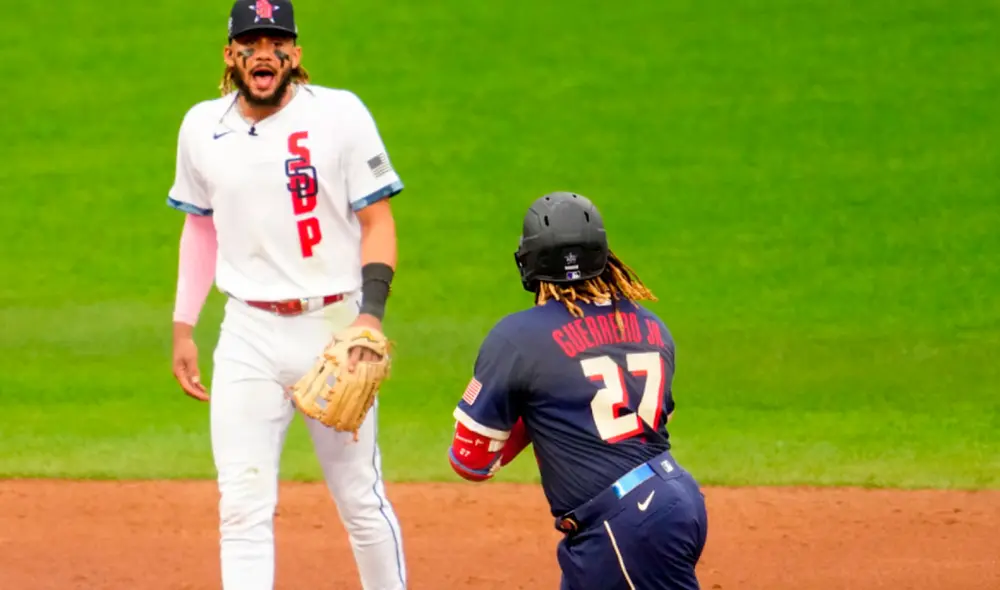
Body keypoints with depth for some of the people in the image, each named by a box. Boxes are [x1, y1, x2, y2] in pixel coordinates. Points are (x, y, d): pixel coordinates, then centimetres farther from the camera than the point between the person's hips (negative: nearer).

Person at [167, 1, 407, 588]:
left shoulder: (339, 114, -6)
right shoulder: (202, 127, 5)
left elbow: (378, 222, -5)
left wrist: (371, 313, -18)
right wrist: (183, 326, 15)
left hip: (333, 328, -2)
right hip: (248, 336, 2)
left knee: (361, 496, 6)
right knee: (243, 504, -4)